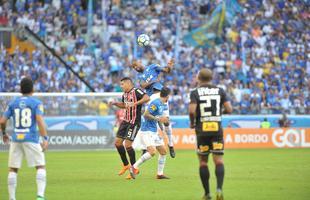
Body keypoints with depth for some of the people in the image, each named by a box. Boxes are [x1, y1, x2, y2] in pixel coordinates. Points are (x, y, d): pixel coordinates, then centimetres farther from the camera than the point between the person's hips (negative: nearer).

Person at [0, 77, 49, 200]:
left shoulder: (13, 103, 9)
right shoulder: (36, 103, 0)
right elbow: (40, 120, -15)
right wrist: (45, 139, -18)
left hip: (16, 139, 3)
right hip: (31, 138, -3)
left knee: (12, 170, 10)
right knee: (41, 167, 3)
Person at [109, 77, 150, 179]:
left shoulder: (136, 91, -14)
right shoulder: (124, 94, 12)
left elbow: (147, 98, -31)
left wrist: (135, 103, -36)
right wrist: (115, 103, 14)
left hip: (134, 123, -9)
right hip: (125, 121, 9)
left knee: (128, 145, -11)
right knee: (117, 143, 7)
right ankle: (126, 165, 24)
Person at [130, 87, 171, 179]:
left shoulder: (162, 105, 13)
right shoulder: (155, 103, -16)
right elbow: (146, 115, -22)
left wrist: (163, 119, 18)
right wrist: (158, 119, -21)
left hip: (154, 132, 10)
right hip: (147, 131, -10)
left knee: (163, 151, 9)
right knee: (152, 151, -22)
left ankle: (160, 174, 17)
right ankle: (134, 167, -12)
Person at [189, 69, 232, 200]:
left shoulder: (195, 92, -2)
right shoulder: (219, 91, 4)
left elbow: (192, 110, -16)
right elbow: (229, 109, -2)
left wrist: (192, 123, 3)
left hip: (202, 130, -1)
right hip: (217, 129, 1)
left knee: (203, 162, 10)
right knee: (219, 160, 1)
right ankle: (219, 188, -20)